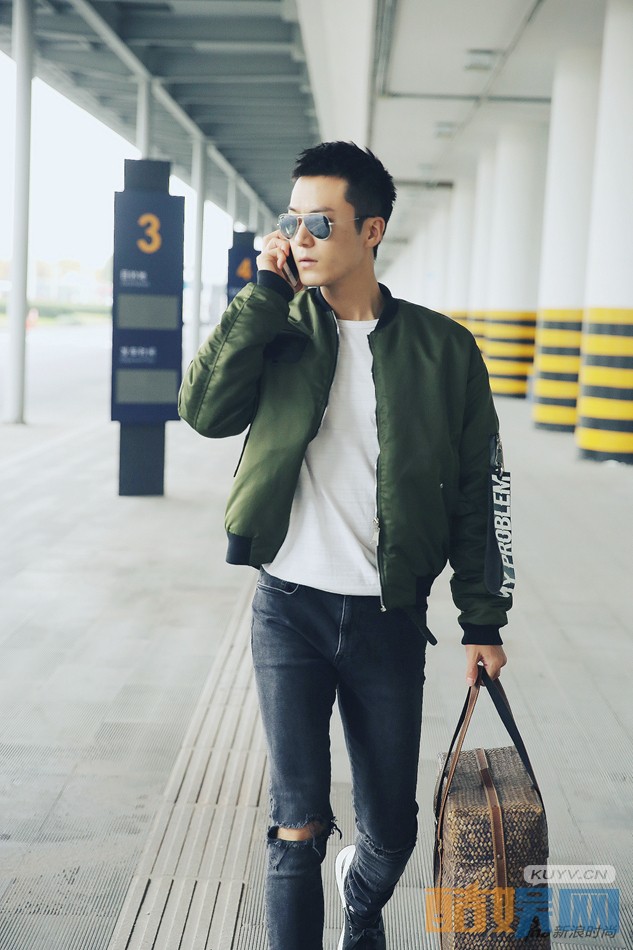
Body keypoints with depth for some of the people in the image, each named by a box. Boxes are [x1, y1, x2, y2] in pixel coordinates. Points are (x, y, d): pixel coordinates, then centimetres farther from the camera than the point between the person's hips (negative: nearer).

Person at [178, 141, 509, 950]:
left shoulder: (442, 348, -1)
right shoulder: (278, 330, 3)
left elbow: (475, 493, 3)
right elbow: (205, 409, -15)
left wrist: (482, 621, 3)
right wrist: (265, 292, -13)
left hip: (389, 618, 1)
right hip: (289, 608, 0)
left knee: (392, 831, 12)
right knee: (299, 830, -4)